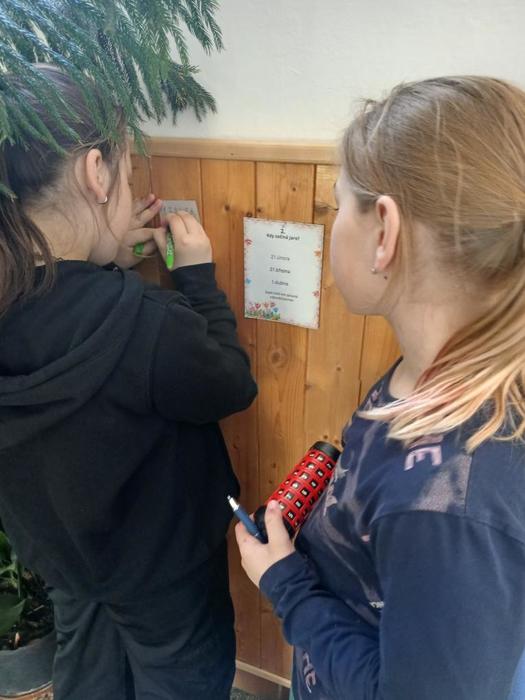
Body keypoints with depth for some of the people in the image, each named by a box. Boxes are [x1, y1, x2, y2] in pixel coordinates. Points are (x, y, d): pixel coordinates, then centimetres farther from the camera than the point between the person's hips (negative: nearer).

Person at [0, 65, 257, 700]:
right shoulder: (144, 321, -40)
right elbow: (232, 386, -20)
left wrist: (113, 258, -6)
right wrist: (198, 273, -12)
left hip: (55, 555, 6)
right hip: (165, 576, -5)